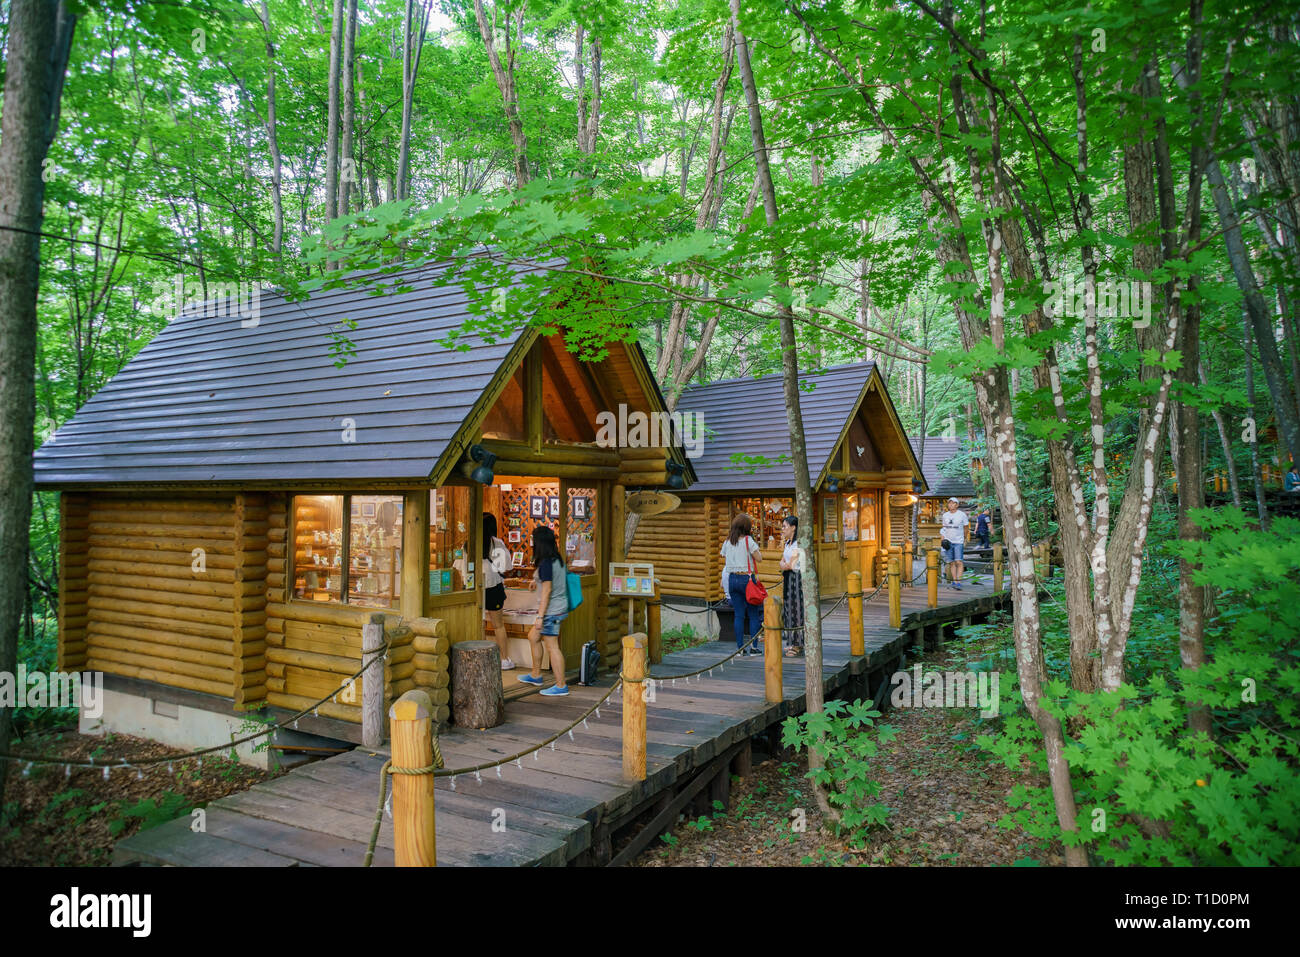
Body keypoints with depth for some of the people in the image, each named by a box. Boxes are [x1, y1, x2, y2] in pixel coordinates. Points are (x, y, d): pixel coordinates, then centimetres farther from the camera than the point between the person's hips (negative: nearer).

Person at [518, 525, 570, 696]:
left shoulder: (546, 564, -20)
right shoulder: (557, 560, 7)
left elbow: (547, 591, -22)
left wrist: (540, 617, -19)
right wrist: (538, 581, 39)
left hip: (551, 611, -10)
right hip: (560, 608, 10)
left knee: (552, 647, -2)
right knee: (533, 637, 22)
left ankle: (561, 685, 5)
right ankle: (536, 676, 33)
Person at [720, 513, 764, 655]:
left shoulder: (727, 541, 7)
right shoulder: (748, 540, -9)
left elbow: (724, 560, 15)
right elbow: (758, 557, -9)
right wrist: (759, 551, 8)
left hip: (732, 578, 5)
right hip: (747, 579, -5)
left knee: (739, 614, 8)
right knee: (753, 614, 4)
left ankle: (740, 648, 7)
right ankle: (754, 647, 3)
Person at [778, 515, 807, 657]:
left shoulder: (800, 543, -13)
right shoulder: (788, 543, 15)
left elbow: (791, 565, -15)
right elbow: (782, 562, 15)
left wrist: (784, 566, 3)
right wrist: (785, 565, -6)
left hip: (797, 579, -9)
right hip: (788, 579, 9)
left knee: (797, 611, -5)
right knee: (789, 611, 10)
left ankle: (798, 646, 0)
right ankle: (794, 644, 17)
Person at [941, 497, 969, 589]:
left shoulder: (962, 515, -2)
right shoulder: (945, 515, 9)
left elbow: (965, 528, 7)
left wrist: (965, 540, 13)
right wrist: (943, 538, 5)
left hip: (958, 542, -4)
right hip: (948, 542, 4)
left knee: (959, 562, -13)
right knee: (952, 562, 5)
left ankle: (958, 582, -15)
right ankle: (954, 581, 11)